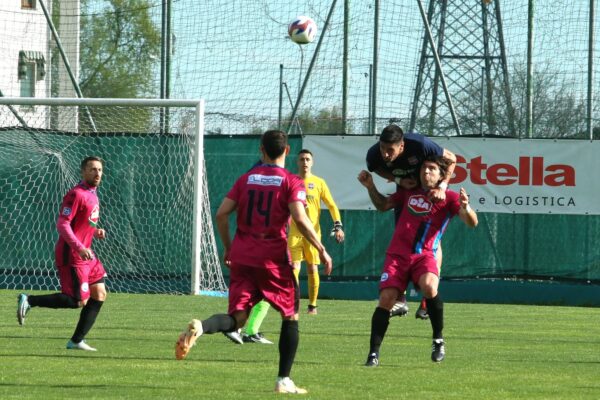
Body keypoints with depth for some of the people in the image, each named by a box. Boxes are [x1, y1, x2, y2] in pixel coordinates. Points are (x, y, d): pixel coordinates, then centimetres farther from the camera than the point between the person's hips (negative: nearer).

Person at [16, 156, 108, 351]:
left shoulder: (92, 194, 15)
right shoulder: (76, 194, -15)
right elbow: (62, 224, -22)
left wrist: (96, 231, 6)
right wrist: (79, 247, -30)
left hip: (85, 255, 10)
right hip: (71, 256, -10)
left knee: (99, 294, 5)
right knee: (78, 301, -12)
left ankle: (77, 341, 10)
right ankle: (29, 301, -5)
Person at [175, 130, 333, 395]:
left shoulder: (246, 179, 10)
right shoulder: (292, 182, -2)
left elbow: (222, 214, 4)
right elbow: (300, 219, -16)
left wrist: (228, 247, 16)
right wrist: (321, 250, -7)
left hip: (242, 257, 3)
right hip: (273, 258, -3)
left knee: (237, 318, 2)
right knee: (290, 316, 13)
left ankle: (200, 327, -31)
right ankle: (284, 380, 8)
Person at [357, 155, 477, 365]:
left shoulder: (448, 198, 1)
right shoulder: (409, 192, 13)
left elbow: (472, 222, -10)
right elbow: (383, 205, 29)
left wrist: (465, 208, -31)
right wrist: (370, 187, 15)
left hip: (423, 255, -3)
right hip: (397, 255, 3)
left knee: (429, 286, -32)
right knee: (386, 298, -10)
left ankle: (438, 340, -13)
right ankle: (373, 353, -5)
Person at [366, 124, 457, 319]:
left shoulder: (420, 145, -37)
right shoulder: (374, 154, -26)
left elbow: (451, 158, -22)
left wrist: (442, 187, -32)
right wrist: (399, 180, -21)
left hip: (432, 189, -4)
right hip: (405, 189, 4)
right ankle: (400, 300, 5)